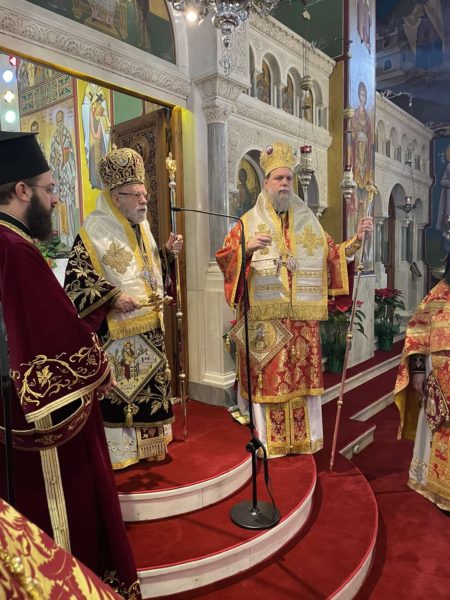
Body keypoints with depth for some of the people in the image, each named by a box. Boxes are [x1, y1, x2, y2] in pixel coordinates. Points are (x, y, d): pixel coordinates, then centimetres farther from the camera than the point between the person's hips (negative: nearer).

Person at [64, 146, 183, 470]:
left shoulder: (142, 226, 11)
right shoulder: (94, 232, -12)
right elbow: (76, 281, -15)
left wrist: (168, 252, 2)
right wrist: (113, 297, -24)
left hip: (150, 326, 8)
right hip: (116, 331, -7)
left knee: (152, 385, 15)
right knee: (119, 391, 1)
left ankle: (149, 443, 31)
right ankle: (119, 450, 17)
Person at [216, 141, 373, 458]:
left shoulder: (308, 222, 14)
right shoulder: (249, 223, 4)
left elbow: (333, 255, 15)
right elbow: (224, 257, -6)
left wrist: (356, 240, 0)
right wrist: (249, 248, -23)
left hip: (302, 317, 3)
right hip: (265, 318, -3)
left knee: (303, 376, 7)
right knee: (269, 378, 0)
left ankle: (304, 438, 22)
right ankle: (271, 441, 14)